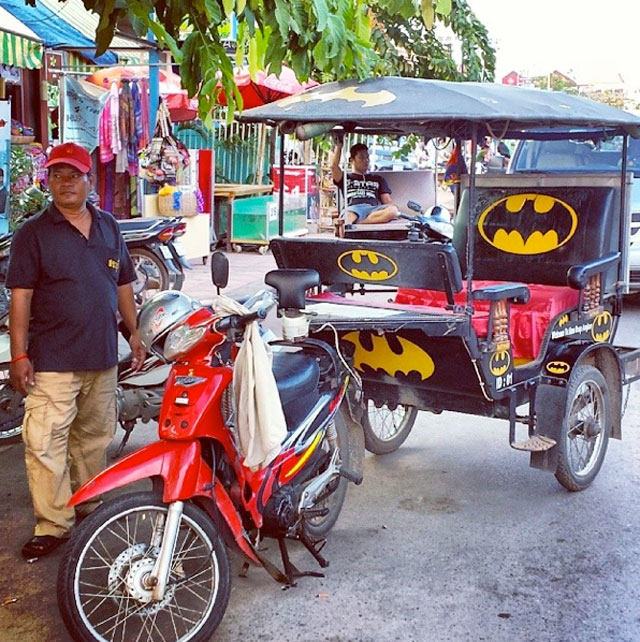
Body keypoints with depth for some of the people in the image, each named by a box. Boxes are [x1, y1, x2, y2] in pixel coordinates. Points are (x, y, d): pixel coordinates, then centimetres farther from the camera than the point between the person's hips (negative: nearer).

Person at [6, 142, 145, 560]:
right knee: (45, 443, -7)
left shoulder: (109, 228, 11)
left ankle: (89, 505, 32)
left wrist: (134, 332, 13)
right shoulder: (34, 234, -3)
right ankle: (53, 524, 3)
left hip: (102, 357, 5)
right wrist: (19, 354, -14)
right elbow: (20, 295, -8)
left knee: (95, 437, 16)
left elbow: (123, 285, 17)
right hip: (52, 361, -5)